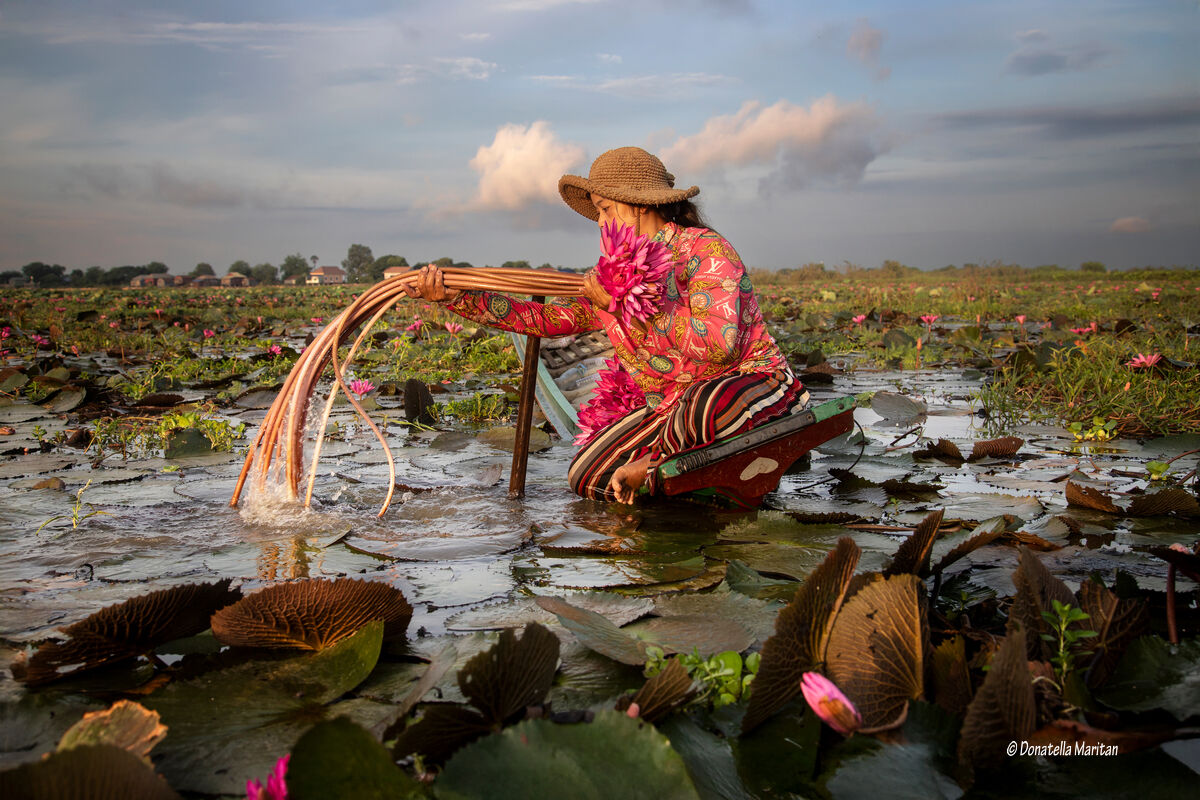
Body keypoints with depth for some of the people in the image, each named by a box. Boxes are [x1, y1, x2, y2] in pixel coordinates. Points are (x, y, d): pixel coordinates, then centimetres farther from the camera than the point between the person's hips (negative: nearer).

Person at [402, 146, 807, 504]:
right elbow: (546, 318, 8)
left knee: (706, 405, -42)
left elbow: (718, 346, -30)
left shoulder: (705, 249, -15)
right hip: (672, 407, 7)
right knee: (587, 476, -4)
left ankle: (654, 464, -11)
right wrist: (455, 297, -1)